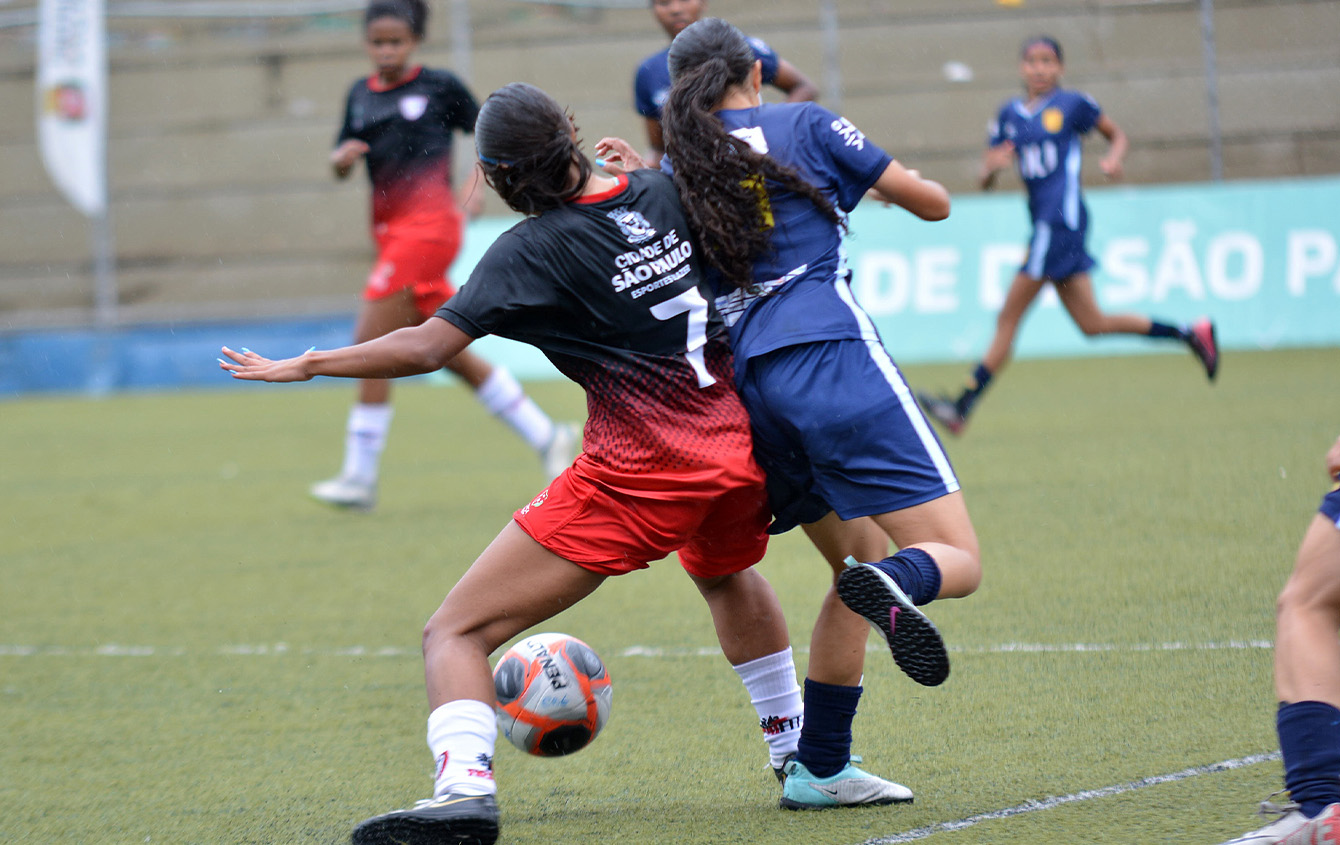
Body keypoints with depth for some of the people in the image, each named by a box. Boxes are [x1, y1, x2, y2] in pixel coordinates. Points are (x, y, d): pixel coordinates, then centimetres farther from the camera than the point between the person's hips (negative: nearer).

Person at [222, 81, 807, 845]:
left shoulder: (532, 251, -9)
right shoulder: (663, 192, 5)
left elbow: (427, 347, -16)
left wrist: (304, 365, -6)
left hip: (636, 476, -6)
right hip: (740, 447, 7)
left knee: (456, 633, -3)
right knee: (729, 574, 42)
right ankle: (797, 746, 51)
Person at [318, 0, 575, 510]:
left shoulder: (440, 86, -1)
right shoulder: (360, 95, 14)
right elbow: (341, 168, 17)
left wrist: (477, 184, -7)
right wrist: (342, 158, -6)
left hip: (429, 224, -7)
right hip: (391, 232, 7)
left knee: (371, 344, -13)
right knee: (454, 356, 10)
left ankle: (360, 477, -9)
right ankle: (546, 438, 19)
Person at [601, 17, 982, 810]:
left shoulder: (673, 172, 16)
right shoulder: (805, 126, 9)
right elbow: (934, 202, 12)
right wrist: (893, 176, 34)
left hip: (745, 382, 5)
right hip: (833, 358, -5)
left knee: (859, 557, 22)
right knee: (959, 560, -6)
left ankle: (820, 768, 15)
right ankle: (897, 584, -43)